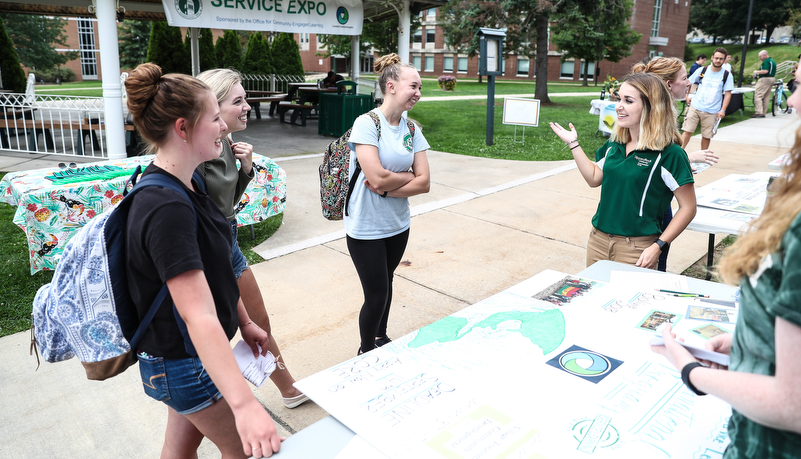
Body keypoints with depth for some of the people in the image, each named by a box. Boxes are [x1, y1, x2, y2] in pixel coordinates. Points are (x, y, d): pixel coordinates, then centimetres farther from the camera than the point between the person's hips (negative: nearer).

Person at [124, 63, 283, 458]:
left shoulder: (182, 185, 1)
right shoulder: (166, 209, -31)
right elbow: (199, 315, -37)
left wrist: (243, 322, 16)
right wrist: (243, 403, -42)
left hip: (183, 355, 9)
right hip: (184, 363, -8)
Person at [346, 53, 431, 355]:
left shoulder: (411, 129, 2)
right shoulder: (367, 124, -16)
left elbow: (424, 183, -5)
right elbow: (378, 177, -26)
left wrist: (386, 188, -18)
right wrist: (407, 176, -9)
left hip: (398, 225, 6)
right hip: (366, 226, -6)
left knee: (385, 285, 20)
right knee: (376, 294, 2)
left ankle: (381, 338, 42)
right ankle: (366, 353, 25)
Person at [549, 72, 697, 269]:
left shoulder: (669, 153, -13)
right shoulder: (615, 144, 6)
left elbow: (688, 208, -10)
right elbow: (594, 178, 16)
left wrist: (658, 246, -16)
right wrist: (573, 143, 14)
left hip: (636, 249, -6)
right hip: (598, 240, 6)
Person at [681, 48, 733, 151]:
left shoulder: (727, 76, 1)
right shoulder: (702, 70, 3)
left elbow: (728, 94, 0)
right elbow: (688, 83, 16)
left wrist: (723, 110, -9)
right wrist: (687, 95, 7)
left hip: (712, 111, 0)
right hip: (695, 107, 0)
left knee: (707, 136, 4)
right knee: (687, 131, -7)